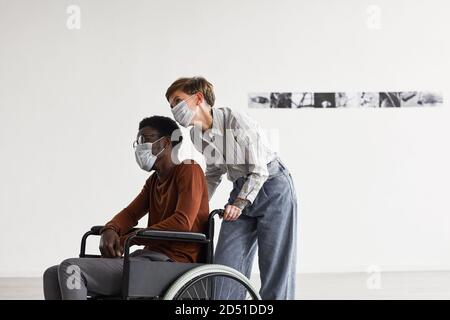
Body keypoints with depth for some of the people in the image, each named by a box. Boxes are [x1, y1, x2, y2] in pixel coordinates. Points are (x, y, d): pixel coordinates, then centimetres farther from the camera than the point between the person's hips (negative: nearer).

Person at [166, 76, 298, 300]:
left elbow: (259, 171, -18)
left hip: (273, 189, -6)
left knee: (275, 265, -5)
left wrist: (240, 203, -23)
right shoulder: (196, 135, -1)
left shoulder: (236, 122, -22)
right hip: (241, 190, 7)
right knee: (225, 264, -3)